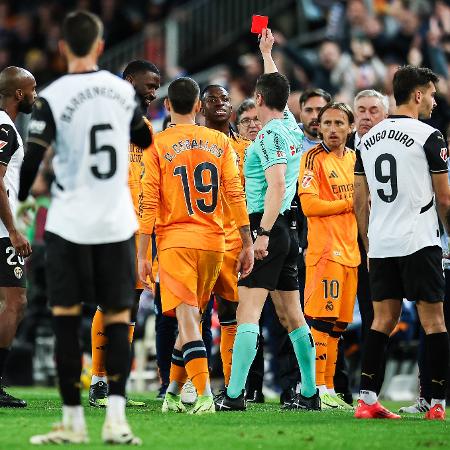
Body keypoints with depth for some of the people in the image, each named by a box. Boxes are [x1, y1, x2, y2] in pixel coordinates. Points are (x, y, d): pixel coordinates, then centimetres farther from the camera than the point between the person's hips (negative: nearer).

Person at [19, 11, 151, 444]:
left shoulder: (52, 97, -9)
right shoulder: (123, 90, 3)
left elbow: (31, 161, -11)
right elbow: (146, 141, 21)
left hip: (69, 224, -3)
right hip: (117, 222, 3)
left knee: (65, 318, 5)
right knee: (117, 319, 5)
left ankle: (73, 421, 5)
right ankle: (115, 418, -6)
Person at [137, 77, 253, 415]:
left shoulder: (158, 145, -1)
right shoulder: (220, 142, 7)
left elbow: (150, 205, -4)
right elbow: (236, 195, 3)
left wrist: (142, 254, -1)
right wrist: (247, 244, 7)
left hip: (175, 241, -3)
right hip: (213, 241, 3)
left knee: (187, 317, -9)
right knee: (191, 316, 15)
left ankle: (205, 396, -23)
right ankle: (174, 393, 24)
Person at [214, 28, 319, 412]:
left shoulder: (270, 135, -12)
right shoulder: (292, 126, 12)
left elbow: (277, 186, -22)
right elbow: (279, 91, 33)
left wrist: (263, 233, -25)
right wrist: (267, 53, 45)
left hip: (267, 226, -9)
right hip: (288, 232, 9)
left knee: (248, 311, -14)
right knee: (291, 315, 12)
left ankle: (234, 395, -22)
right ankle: (311, 393, 14)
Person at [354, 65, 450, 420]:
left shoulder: (368, 140, 12)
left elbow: (360, 202, 14)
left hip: (380, 245, 6)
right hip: (419, 242, -6)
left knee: (383, 320, 9)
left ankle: (367, 400, 3)